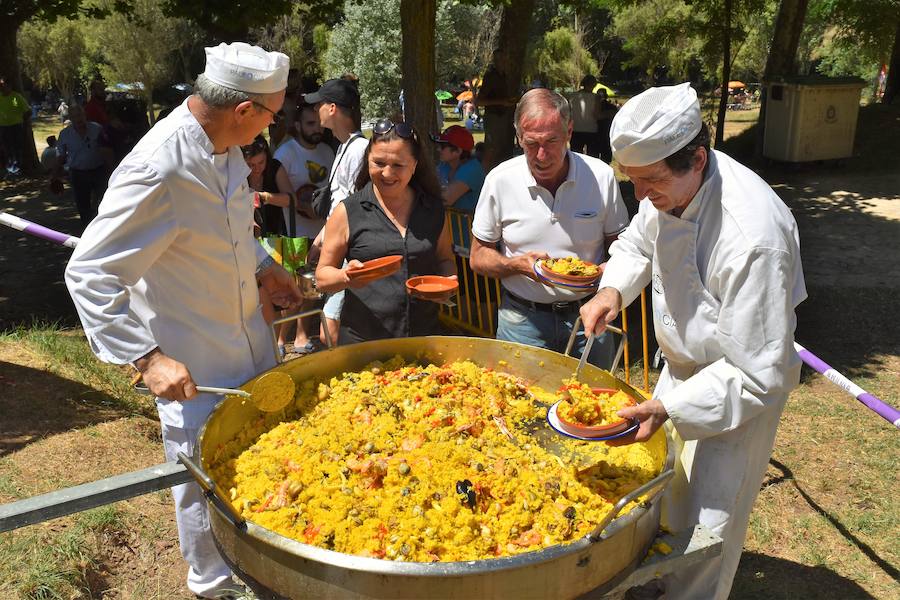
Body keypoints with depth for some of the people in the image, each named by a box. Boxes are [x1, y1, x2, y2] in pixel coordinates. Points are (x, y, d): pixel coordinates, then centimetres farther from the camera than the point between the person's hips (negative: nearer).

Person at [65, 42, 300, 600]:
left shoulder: (224, 146, -2)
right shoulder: (158, 171, -30)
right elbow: (90, 275, -24)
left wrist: (263, 265, 6)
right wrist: (147, 358, -28)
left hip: (250, 339, 9)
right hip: (193, 367, -8)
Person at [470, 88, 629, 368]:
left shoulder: (601, 176, -8)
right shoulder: (500, 180, -9)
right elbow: (479, 258, -1)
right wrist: (519, 264, -20)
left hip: (587, 315, 1)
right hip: (522, 320, -1)